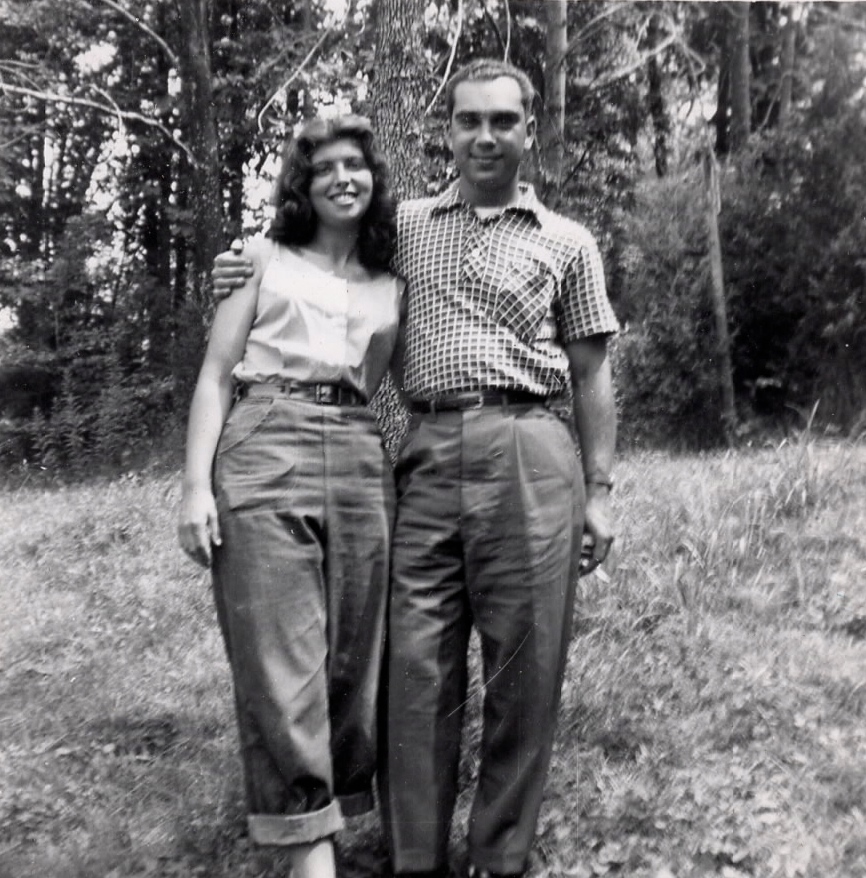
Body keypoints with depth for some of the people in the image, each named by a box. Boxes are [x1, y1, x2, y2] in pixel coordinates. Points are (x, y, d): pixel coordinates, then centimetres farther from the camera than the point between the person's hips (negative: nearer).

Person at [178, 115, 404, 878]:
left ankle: (342, 812, 19)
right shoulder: (264, 257, 11)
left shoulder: (390, 287, 20)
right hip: (264, 452, -3)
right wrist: (197, 482, -6)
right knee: (280, 658, -6)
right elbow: (216, 375, 4)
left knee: (355, 652, 5)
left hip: (361, 461, 4)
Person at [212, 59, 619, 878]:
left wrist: (599, 488, 5)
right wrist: (246, 276, 8)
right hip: (428, 455, 1)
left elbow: (590, 373, 11)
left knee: (523, 668, 2)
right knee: (416, 664, 0)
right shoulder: (403, 226, 16)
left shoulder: (567, 242, 12)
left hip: (528, 451, -1)